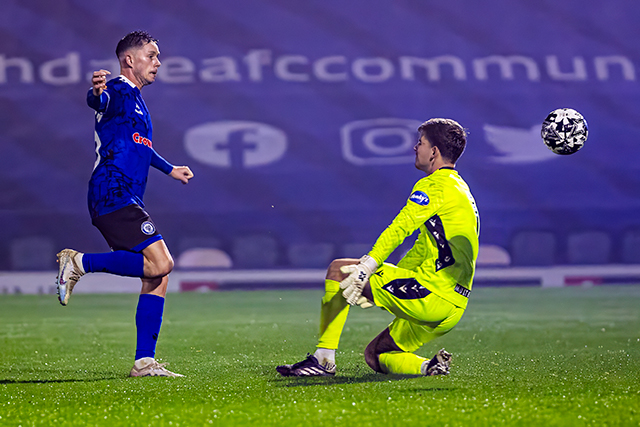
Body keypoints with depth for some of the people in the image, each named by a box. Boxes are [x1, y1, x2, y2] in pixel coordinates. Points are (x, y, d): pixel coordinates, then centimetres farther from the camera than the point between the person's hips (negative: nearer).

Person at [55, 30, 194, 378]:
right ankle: (80, 263, -10)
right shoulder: (119, 91, -5)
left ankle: (144, 362, 2)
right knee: (160, 263, -21)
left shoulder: (136, 99, 26)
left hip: (125, 200, 10)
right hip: (113, 195, -10)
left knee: (159, 275, 4)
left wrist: (170, 169, 55)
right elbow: (99, 101, -31)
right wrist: (97, 92, -54)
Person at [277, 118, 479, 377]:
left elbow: (398, 230, -20)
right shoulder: (461, 189, 25)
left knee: (339, 269, -2)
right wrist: (376, 289, 18)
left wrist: (364, 271, -26)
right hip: (452, 309, 10)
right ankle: (428, 367, -5)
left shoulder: (434, 185, -6)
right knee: (374, 356, 18)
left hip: (432, 294, -10)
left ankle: (323, 359, -6)